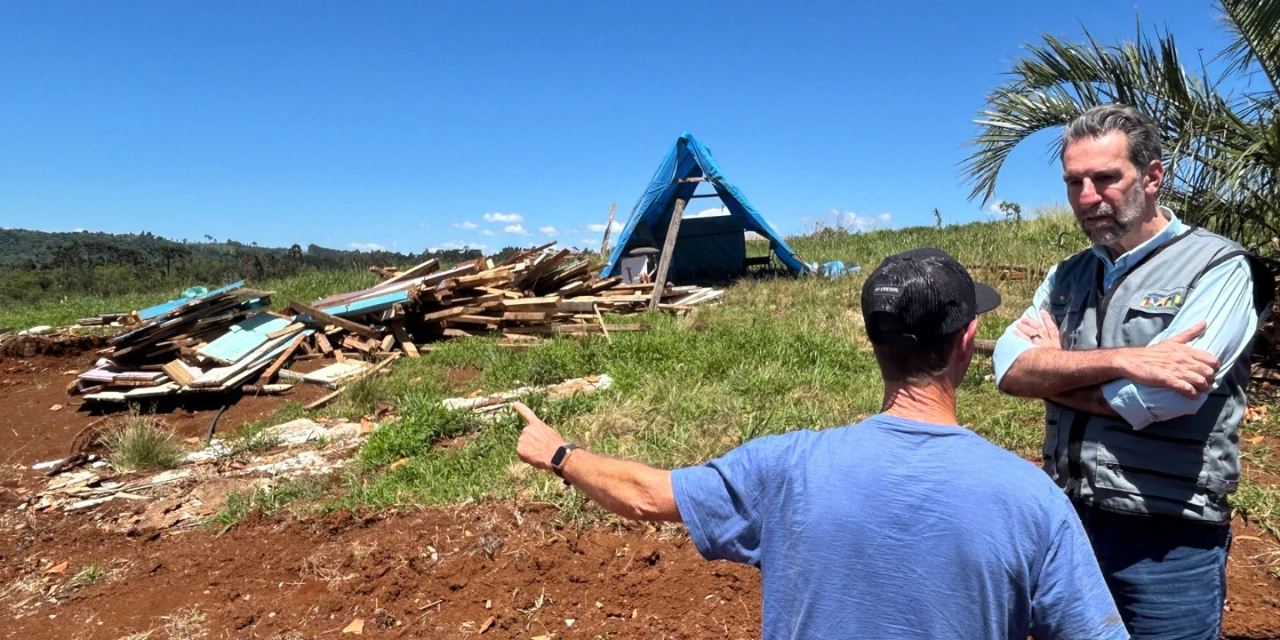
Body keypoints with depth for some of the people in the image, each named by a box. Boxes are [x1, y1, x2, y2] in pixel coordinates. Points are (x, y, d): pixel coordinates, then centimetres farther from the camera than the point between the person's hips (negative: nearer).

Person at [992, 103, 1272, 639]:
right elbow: (1009, 369, -10)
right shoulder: (1066, 276, 6)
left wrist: (1052, 369, -7)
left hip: (1166, 541, -5)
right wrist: (1120, 360, -22)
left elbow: (1150, 400, -22)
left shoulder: (1219, 268, -10)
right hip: (1064, 520, 5)